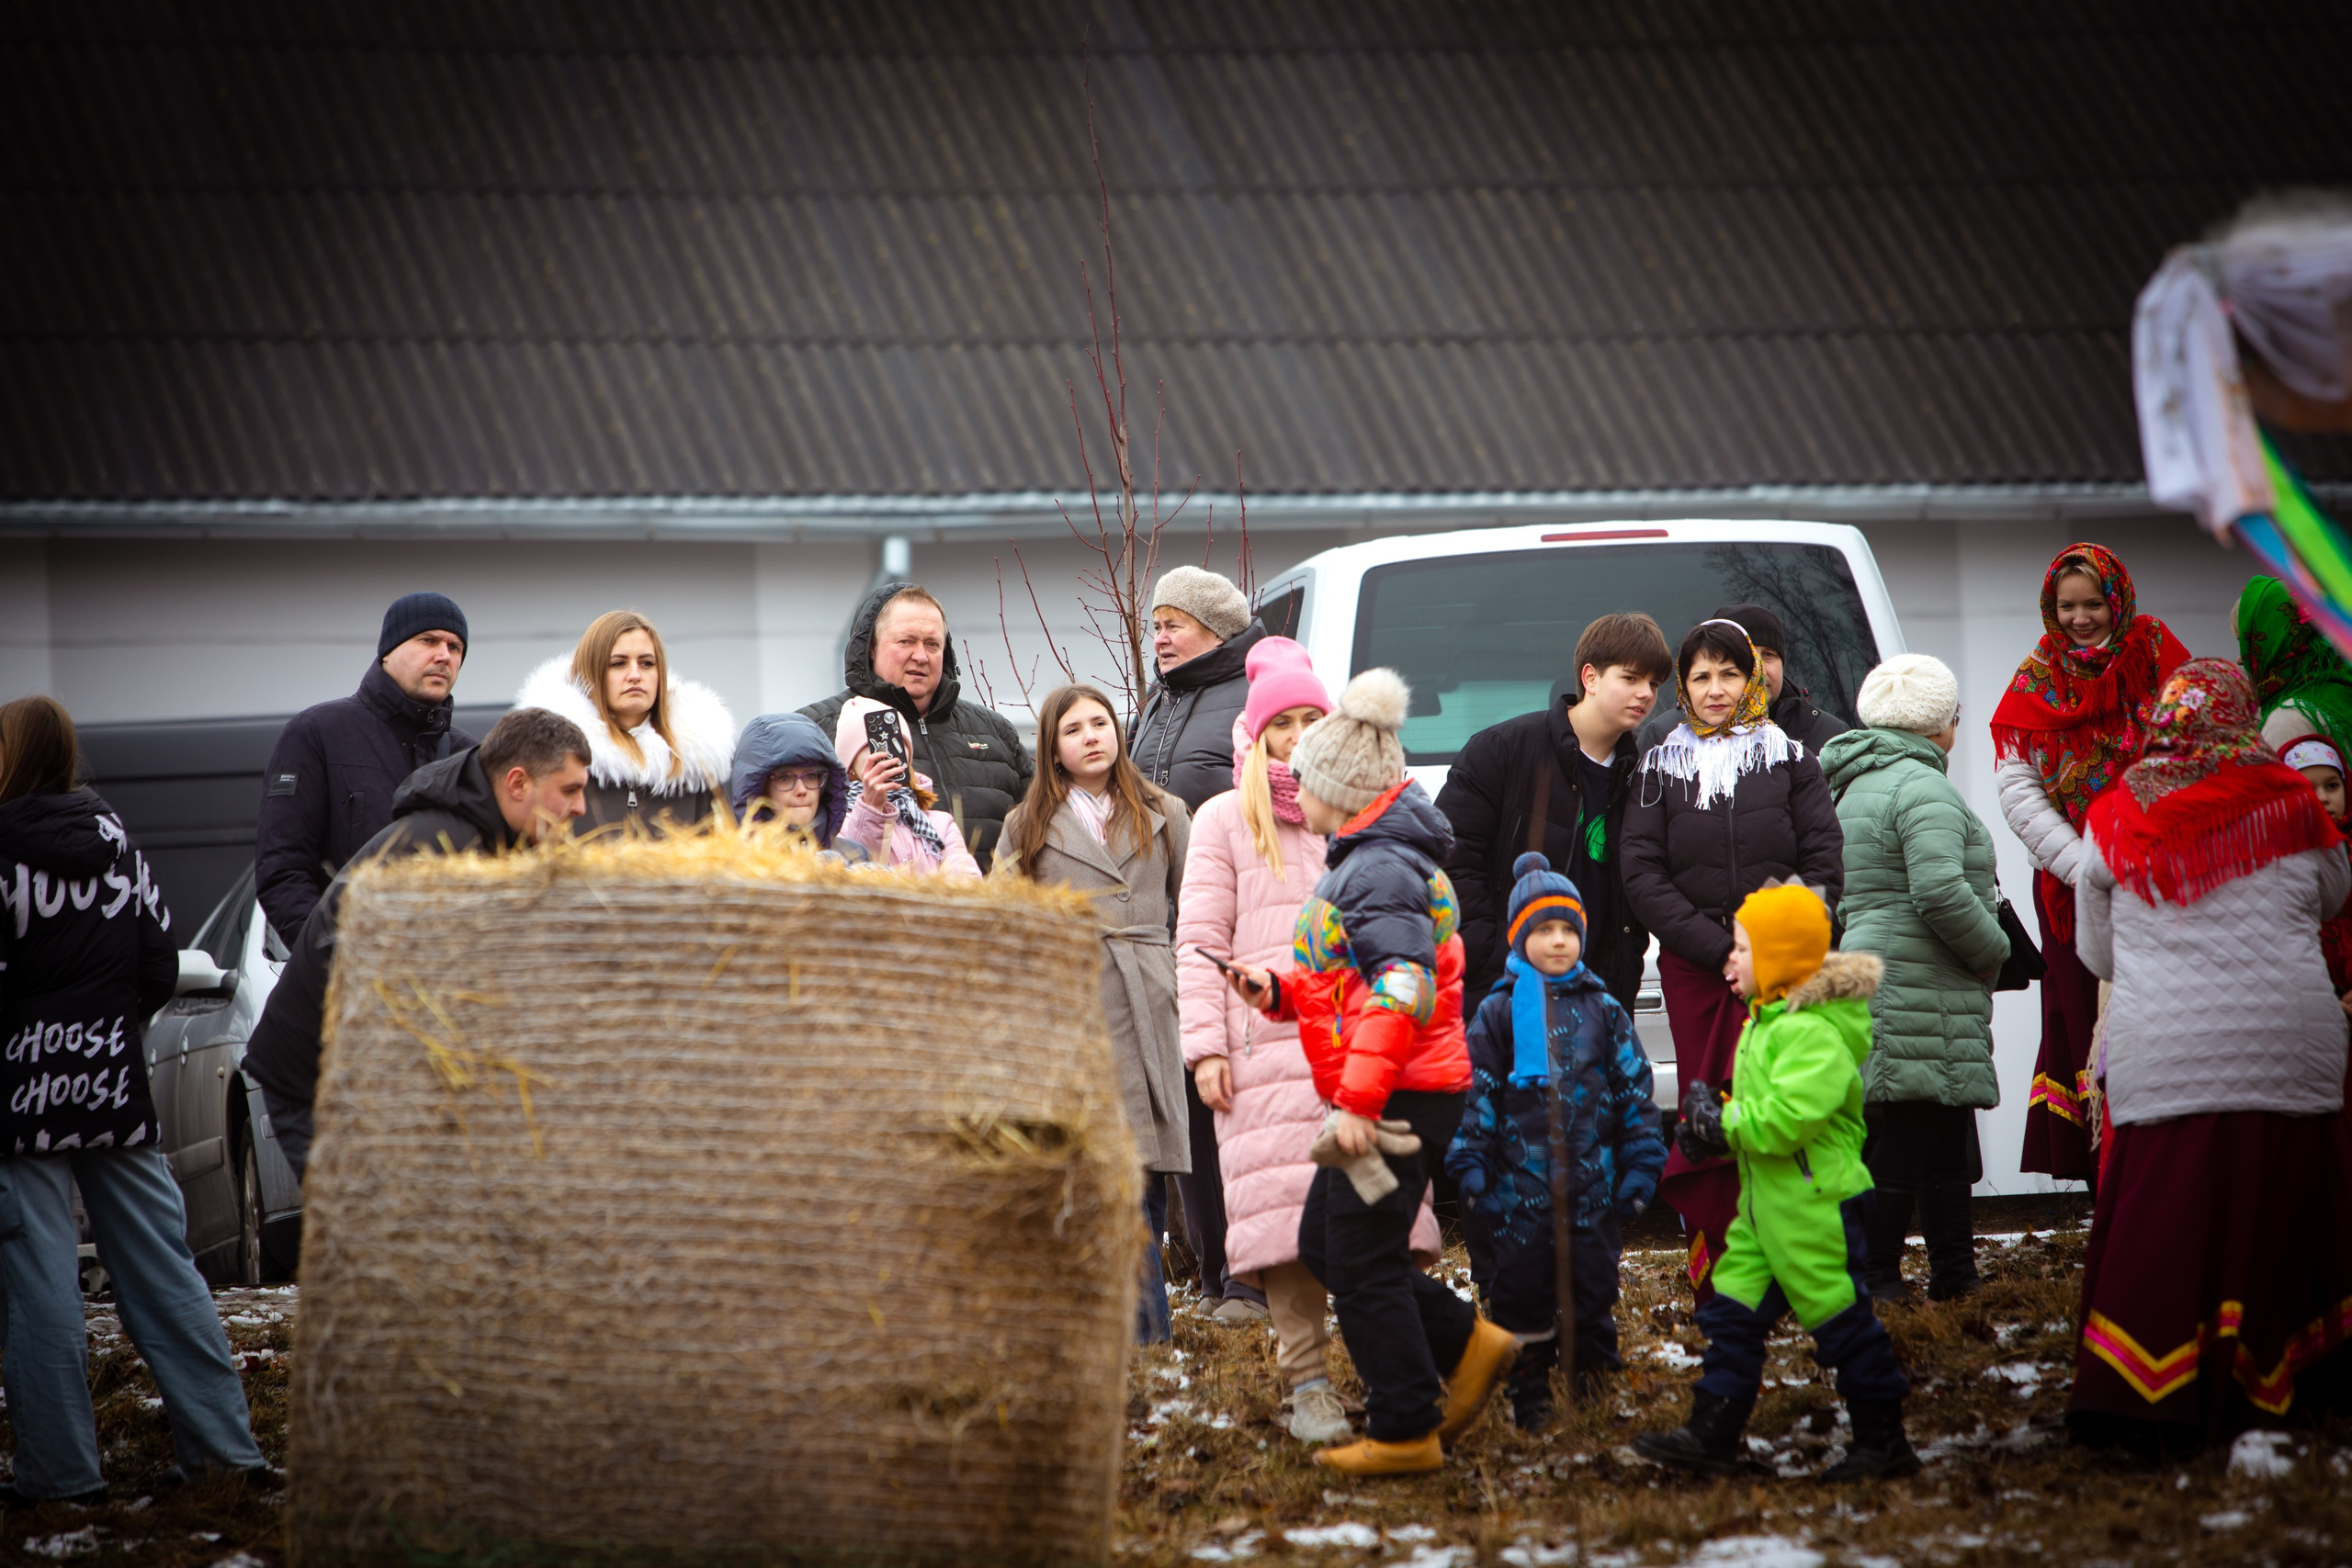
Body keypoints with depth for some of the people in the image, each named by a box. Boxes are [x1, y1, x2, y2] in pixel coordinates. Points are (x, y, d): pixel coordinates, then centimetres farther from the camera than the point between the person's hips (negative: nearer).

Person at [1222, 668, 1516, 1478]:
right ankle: (1467, 1344, 18)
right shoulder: (1367, 860, 16)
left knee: (1361, 1266, -3)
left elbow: (1402, 990, -27)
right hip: (1381, 1096, 11)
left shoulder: (1380, 870, -17)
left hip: (1400, 1097, -11)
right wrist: (1281, 991, 10)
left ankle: (1406, 1433, 5)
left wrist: (1358, 1099, -31)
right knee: (1325, 1245, 16)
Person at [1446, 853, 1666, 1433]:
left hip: (1592, 1182, 1)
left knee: (1594, 1278, 5)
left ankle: (1592, 1380, 18)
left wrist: (1640, 1167, 4)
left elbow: (1634, 1089, 9)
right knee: (1522, 1287, 4)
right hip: (1520, 1183, -1)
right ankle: (1530, 1395, 14)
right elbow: (1475, 1095, 1)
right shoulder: (1499, 1012, 1)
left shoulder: (1602, 1009, 6)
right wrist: (1471, 1172, -4)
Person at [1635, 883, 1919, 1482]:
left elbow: (1787, 1118, -29)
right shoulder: (1768, 1020, 13)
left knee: (1841, 1319, -1)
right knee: (1733, 1311, 9)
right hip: (1766, 1201, 10)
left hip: (1815, 1204, -10)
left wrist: (1723, 1123, -18)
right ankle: (1712, 1435, 13)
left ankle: (1884, 1442, 9)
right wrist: (1717, 1126, 3)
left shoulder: (1814, 1033, -21)